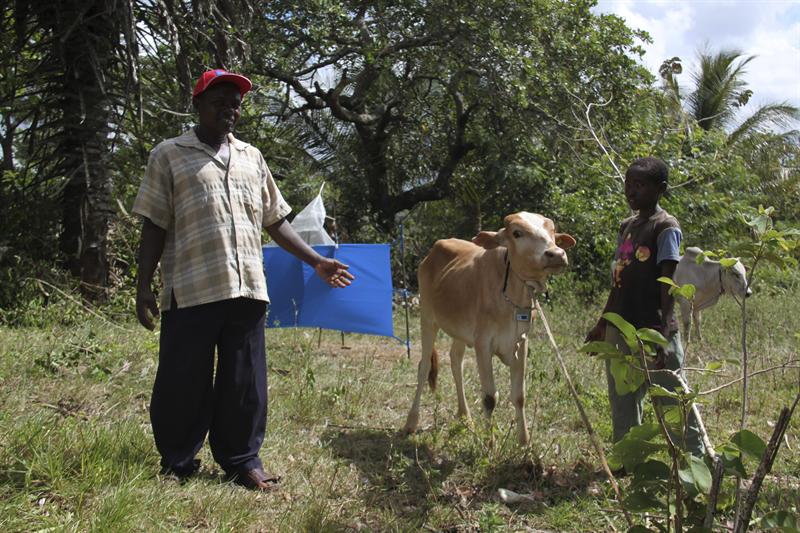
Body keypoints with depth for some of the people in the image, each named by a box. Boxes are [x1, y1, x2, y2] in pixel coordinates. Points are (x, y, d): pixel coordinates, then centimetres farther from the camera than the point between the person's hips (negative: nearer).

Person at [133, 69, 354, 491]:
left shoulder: (251, 158, 19)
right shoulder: (169, 155, 7)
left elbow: (275, 220, 21)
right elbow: (154, 225, 3)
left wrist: (316, 261, 15)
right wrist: (144, 287, -3)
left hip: (246, 288, 4)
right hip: (190, 290, -3)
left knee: (246, 382, 6)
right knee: (183, 382, 2)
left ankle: (242, 460, 19)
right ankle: (177, 464, 18)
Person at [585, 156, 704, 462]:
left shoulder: (666, 227, -8)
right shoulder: (626, 227, 13)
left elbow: (669, 283, -14)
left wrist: (664, 330, -22)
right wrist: (601, 324, 19)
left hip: (654, 330, -7)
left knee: (672, 398, 0)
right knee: (622, 403, 13)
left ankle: (697, 459, 12)